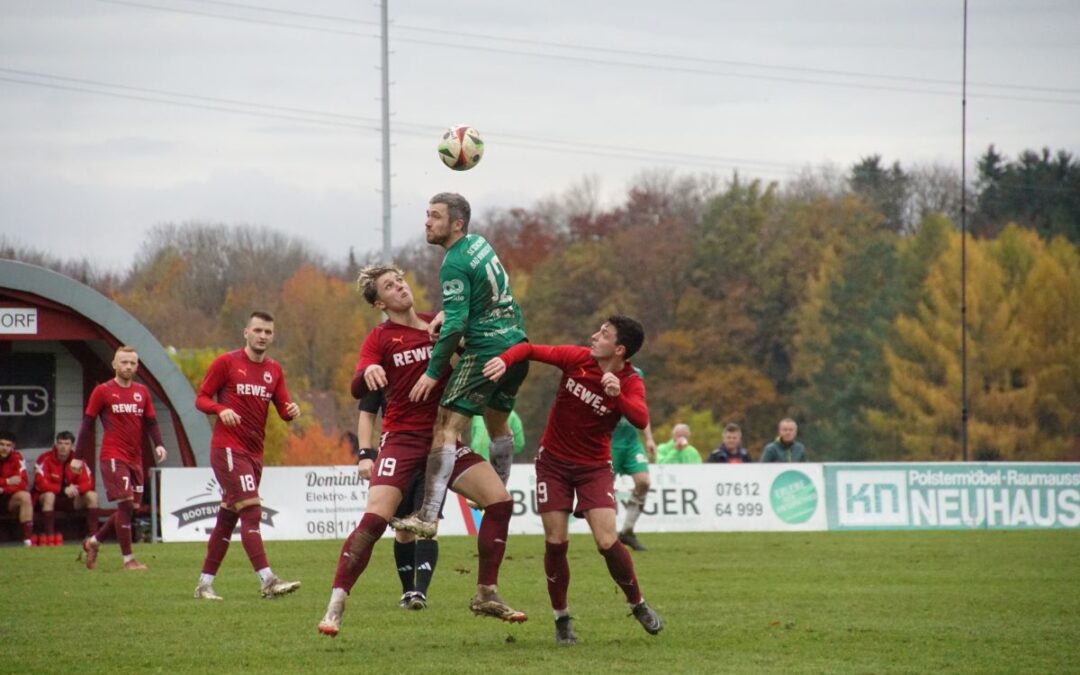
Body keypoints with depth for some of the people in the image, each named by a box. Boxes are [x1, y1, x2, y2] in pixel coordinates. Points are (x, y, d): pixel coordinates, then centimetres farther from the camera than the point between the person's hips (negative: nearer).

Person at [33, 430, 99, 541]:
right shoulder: (45, 459, -16)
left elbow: (88, 483, -10)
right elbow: (41, 483, -26)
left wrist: (75, 489, -33)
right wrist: (63, 490, -37)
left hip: (72, 500, 4)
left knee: (92, 495, -16)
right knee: (49, 495, -37)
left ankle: (93, 535, -19)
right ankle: (50, 535, -38)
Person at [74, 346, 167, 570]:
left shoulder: (142, 391, 12)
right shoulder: (102, 391, -1)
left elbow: (150, 422, 13)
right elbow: (88, 423, 1)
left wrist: (158, 444, -6)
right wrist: (79, 456, -1)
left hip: (135, 459, 6)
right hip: (113, 457, -6)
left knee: (131, 507, 6)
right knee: (126, 503, -14)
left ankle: (93, 541, 26)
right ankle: (128, 558, -8)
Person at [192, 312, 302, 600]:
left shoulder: (274, 370, 12)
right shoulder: (226, 362, -3)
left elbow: (284, 409, 10)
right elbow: (201, 398, -1)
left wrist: (292, 411, -13)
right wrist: (221, 409, -22)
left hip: (254, 452, 7)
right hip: (227, 449, -7)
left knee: (227, 518, 11)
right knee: (251, 510, -18)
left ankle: (204, 584, 18)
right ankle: (267, 581, -27)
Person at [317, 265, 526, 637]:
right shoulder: (380, 338, -2)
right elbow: (358, 390, -15)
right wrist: (368, 372, -39)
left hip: (443, 438, 4)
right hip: (401, 439, -4)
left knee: (500, 500, -7)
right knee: (375, 519, -19)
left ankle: (486, 595, 4)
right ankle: (335, 605, -11)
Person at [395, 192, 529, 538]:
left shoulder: (455, 264, -13)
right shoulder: (479, 243, 13)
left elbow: (455, 324, -19)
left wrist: (433, 372, -17)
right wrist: (444, 317, 14)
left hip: (487, 351, -9)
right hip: (516, 344, 9)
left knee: (447, 427, -12)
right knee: (498, 423, 25)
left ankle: (428, 517, -21)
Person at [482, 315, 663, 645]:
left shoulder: (631, 384, -14)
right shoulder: (576, 358, -10)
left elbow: (640, 420, -31)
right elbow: (530, 349, -6)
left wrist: (618, 395, -47)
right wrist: (504, 360, -25)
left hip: (594, 466, -1)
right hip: (553, 460, 1)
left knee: (607, 541, -13)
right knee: (556, 542, -3)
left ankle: (638, 606, 11)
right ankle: (562, 618, 14)